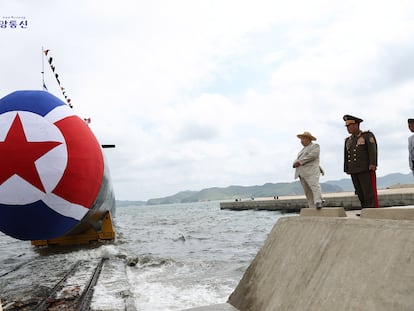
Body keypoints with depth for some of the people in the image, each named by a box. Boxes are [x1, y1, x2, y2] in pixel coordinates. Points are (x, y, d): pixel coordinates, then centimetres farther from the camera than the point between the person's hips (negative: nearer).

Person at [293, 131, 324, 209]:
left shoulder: (315, 146, 6)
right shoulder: (303, 149, 29)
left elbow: (312, 155, -13)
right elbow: (297, 160, 25)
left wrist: (300, 162, -12)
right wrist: (295, 163, 1)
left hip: (311, 172, -7)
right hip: (301, 173, 7)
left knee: (315, 187, -23)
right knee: (308, 192, 0)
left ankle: (318, 203, -34)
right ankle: (313, 208, -2)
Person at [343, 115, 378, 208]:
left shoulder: (367, 135, 0)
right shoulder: (348, 140, 17)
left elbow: (373, 150, -10)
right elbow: (346, 155, 15)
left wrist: (372, 164, -20)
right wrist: (347, 169, 10)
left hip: (366, 170, -6)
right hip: (354, 171, 6)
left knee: (370, 193, -7)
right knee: (360, 194, 6)